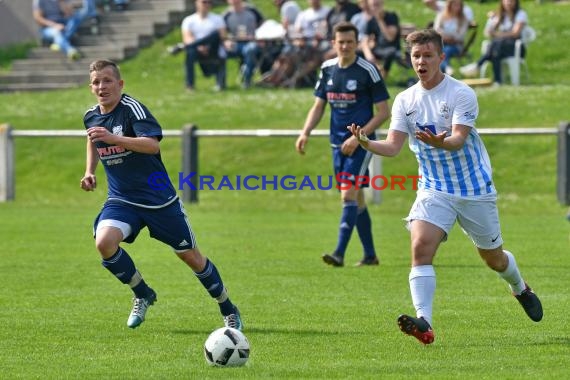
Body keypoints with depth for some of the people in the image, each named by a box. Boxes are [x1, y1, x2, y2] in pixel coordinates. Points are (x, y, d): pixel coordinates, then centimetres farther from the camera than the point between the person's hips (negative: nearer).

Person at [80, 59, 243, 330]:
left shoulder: (132, 108, -18)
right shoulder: (91, 117, 2)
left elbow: (153, 144, -33)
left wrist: (114, 138, -44)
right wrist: (90, 171, 13)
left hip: (159, 199, -4)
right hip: (121, 200, 4)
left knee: (190, 256, 4)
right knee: (104, 242, -25)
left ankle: (229, 311, 25)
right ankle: (142, 295, 0)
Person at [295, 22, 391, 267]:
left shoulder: (368, 71, -10)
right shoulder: (327, 69, 7)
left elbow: (383, 112, -9)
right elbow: (318, 106, 15)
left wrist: (358, 137, -17)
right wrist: (305, 132, -1)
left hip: (361, 144, -6)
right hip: (338, 144, 6)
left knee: (349, 194, -17)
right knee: (356, 200, 11)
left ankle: (339, 253, -22)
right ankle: (370, 254, 20)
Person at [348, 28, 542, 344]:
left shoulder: (462, 94, -13)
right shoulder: (405, 100, 1)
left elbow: (459, 139, -25)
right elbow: (393, 146, -5)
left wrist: (439, 142, -48)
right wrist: (367, 143, -26)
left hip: (475, 189, -2)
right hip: (434, 190, 3)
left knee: (493, 258, 12)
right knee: (420, 247, -23)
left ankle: (521, 289, 46)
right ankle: (424, 323, -30)